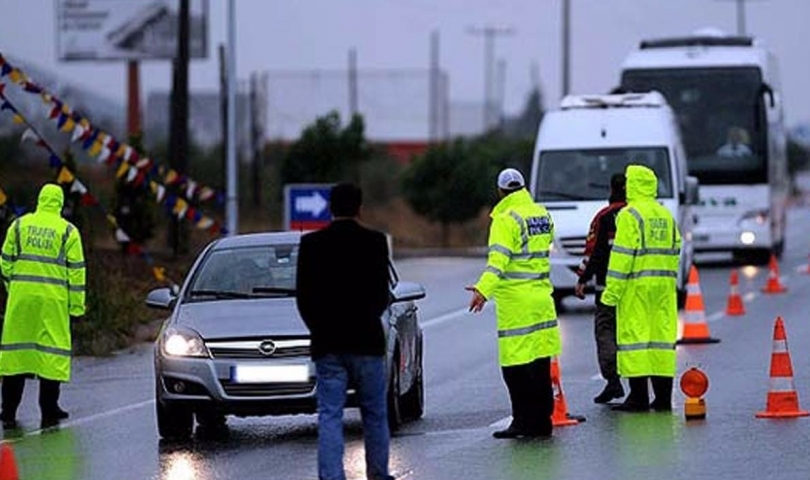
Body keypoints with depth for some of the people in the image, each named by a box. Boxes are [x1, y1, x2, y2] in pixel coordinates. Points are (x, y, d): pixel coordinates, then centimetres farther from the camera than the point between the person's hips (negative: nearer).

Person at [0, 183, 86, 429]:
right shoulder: (68, 231, 0)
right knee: (51, 351, 3)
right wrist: (76, 305, 3)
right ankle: (49, 412, 3)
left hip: (21, 296, 2)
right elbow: (76, 270, -1)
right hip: (52, 299, -2)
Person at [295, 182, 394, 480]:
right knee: (374, 414, 13)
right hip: (367, 342, -1)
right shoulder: (375, 242, -5)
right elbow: (383, 294, -2)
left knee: (329, 416, 0)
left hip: (327, 344, 1)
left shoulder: (311, 244, -2)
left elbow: (303, 296, 1)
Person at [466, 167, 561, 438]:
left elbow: (499, 259, -25)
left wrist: (484, 289, -34)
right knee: (540, 363, 12)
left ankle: (524, 421, -7)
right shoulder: (542, 215, 11)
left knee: (516, 365, -5)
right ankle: (542, 420, 15)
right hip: (541, 298, 8)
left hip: (516, 301, -8)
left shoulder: (506, 219, -12)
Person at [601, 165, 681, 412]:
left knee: (635, 336, -4)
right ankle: (663, 397, 9)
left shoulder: (629, 215, -8)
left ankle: (639, 397, -7)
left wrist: (612, 290, -12)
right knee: (662, 334, 8)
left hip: (637, 286, -7)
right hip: (664, 286, 7)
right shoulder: (666, 216, 15)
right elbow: (674, 251, 17)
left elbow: (622, 255, -13)